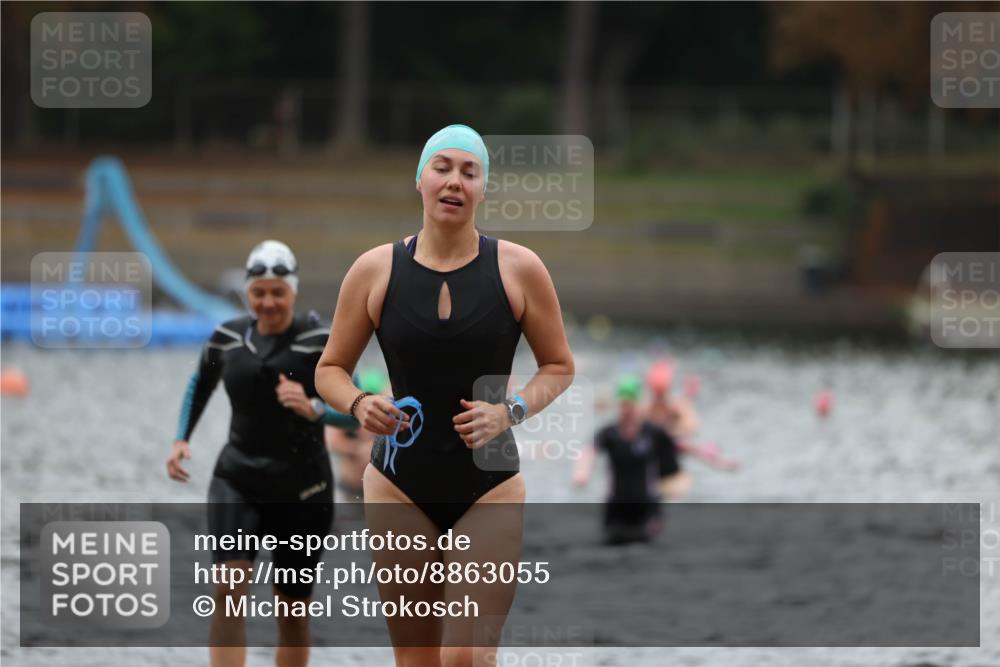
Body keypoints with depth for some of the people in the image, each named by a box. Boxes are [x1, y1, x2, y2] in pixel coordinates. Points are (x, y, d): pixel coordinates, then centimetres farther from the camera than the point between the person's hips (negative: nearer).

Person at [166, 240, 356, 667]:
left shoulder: (320, 340, -9)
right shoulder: (228, 337, 4)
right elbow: (201, 382, 25)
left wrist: (313, 408, -30)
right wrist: (181, 439, 14)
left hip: (302, 489, -2)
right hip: (237, 479, 2)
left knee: (293, 609, 9)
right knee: (228, 587, -19)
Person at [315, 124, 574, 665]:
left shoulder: (518, 269, -2)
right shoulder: (375, 270, 0)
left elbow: (559, 366, 7)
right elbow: (330, 370, 9)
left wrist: (510, 412, -12)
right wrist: (359, 405, -13)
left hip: (488, 486, -1)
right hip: (401, 487, 1)